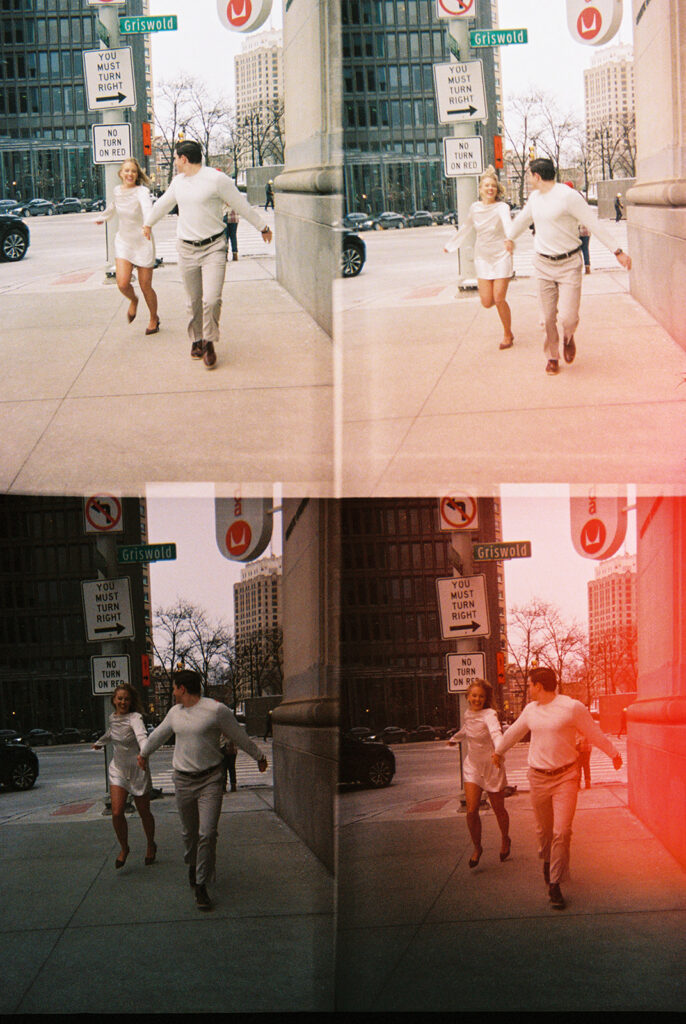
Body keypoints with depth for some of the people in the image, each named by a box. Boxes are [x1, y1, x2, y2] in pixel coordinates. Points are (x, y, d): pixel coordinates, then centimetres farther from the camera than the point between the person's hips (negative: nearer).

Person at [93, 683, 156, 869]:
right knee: (117, 812, -9)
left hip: (137, 770, -4)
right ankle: (124, 848, 12)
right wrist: (100, 742, 45)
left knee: (144, 812, 9)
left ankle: (151, 845, 34)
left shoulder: (134, 718, -20)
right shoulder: (113, 717, 0)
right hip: (118, 769, 4)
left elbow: (141, 735, -42)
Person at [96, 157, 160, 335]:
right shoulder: (118, 191, 0)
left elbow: (147, 206, -42)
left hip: (143, 243, -4)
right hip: (123, 242, 4)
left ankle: (154, 318, 28)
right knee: (122, 283, -13)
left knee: (145, 286, 1)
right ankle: (133, 301, 23)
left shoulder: (141, 191, -18)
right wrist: (102, 218, 43)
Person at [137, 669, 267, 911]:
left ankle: (201, 886, -5)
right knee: (189, 832, 11)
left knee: (207, 833, -11)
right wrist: (144, 753, 43)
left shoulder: (215, 710, -9)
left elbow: (239, 736, 3)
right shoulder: (175, 712, 9)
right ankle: (192, 865, 39)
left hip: (211, 779, -4)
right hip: (183, 780, 4)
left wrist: (258, 756, 13)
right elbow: (158, 735, 27)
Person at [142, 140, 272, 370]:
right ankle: (196, 339, 23)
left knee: (211, 299, -14)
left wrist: (262, 227, 7)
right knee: (194, 301, 7)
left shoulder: (216, 179, -10)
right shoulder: (178, 182, 9)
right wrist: (148, 223, 43)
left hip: (213, 247, -5)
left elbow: (241, 205, -2)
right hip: (187, 249, 5)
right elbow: (163, 204, 28)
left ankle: (209, 342, 2)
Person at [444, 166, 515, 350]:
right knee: (486, 303, -3)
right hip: (482, 258, 4)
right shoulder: (475, 208, 1)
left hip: (501, 257, -4)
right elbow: (465, 228, 20)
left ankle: (508, 335, 13)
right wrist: (452, 244, 31)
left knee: (499, 299, -7)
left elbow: (507, 223, -35)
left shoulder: (501, 207, -13)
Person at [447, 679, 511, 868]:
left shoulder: (489, 714, -21)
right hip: (472, 766, 4)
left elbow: (496, 732, -42)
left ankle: (505, 841, 38)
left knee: (499, 810, 9)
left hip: (491, 766, -4)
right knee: (471, 811, -9)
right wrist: (455, 738, 44)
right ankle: (477, 848, 11)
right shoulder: (468, 714, 0)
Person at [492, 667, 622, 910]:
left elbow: (594, 734, 4)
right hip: (538, 777, 4)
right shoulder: (530, 710, 8)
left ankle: (554, 885, -7)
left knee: (562, 832, -12)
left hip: (566, 776, -4)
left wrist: (613, 754, 14)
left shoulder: (572, 708, -8)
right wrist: (498, 751, 41)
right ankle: (546, 859, 43)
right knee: (544, 829, 13)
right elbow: (513, 733, 26)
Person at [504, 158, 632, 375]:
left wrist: (618, 251, -17)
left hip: (569, 264, -5)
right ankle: (552, 356, 23)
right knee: (548, 317, 5)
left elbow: (594, 224, -15)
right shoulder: (534, 197, 7)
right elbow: (522, 219, 29)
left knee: (568, 317, -11)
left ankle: (568, 337, 23)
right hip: (543, 264, 5)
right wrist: (510, 238, 46)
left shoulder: (568, 196, -15)